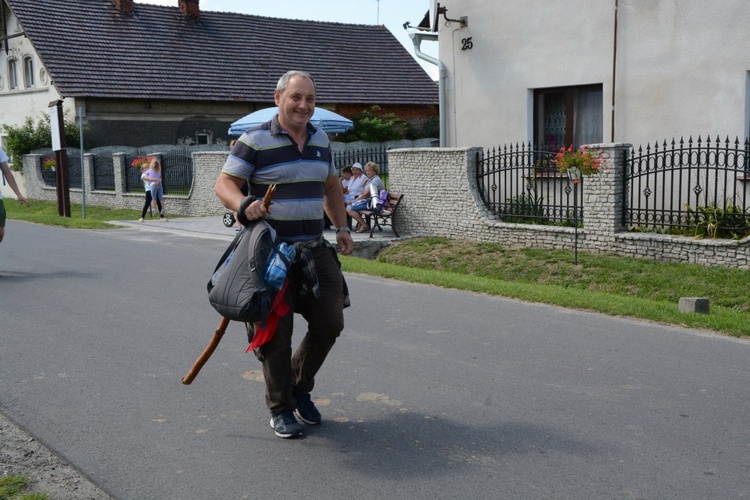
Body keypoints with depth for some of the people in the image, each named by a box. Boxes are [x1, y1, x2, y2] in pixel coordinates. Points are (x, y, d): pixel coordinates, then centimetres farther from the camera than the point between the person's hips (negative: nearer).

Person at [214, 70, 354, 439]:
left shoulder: (320, 140, 12)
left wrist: (341, 228, 14)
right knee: (277, 332, 0)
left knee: (329, 323, 3)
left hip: (314, 249, 6)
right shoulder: (255, 141, -7)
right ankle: (280, 408, 17)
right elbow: (224, 183, -10)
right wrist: (244, 205, -31)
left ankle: (300, 388, 27)